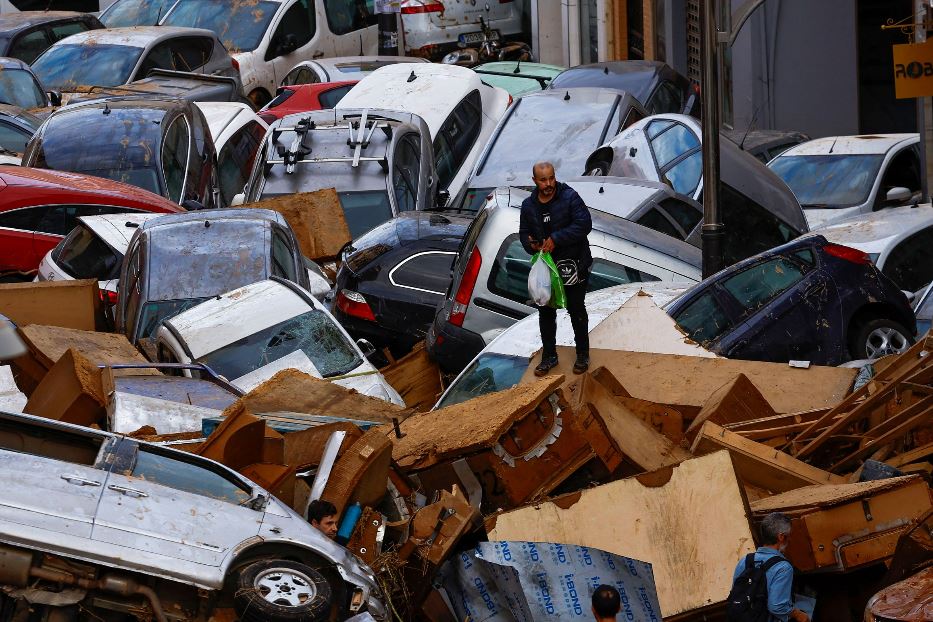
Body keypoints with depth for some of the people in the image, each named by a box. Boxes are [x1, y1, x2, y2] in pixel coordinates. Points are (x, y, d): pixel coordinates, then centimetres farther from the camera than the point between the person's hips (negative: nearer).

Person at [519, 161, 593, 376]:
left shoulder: (570, 197, -13)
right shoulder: (529, 205, 2)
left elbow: (584, 224, -21)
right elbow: (524, 232, 12)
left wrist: (556, 239, -25)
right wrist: (531, 245, -12)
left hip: (573, 266, -4)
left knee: (576, 310, 7)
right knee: (546, 312, 10)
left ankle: (582, 354, 21)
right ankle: (549, 356, 22)